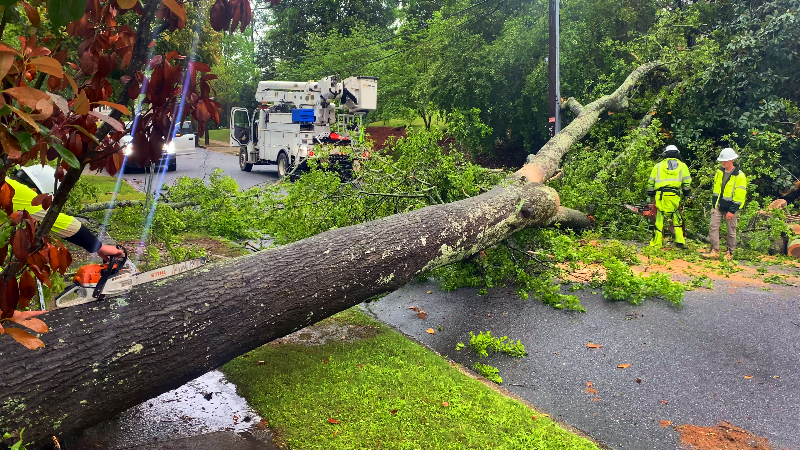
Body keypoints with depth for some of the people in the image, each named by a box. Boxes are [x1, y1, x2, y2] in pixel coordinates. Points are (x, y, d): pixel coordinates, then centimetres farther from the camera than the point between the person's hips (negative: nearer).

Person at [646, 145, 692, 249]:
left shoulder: (658, 165, 16)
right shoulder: (682, 166, 17)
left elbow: (651, 182, 15)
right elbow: (687, 183, 12)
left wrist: (650, 194, 21)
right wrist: (686, 194, 20)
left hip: (660, 195, 0)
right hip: (674, 196, 0)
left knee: (659, 220, 4)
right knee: (677, 219, 10)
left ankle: (656, 243, 6)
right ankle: (680, 241, 6)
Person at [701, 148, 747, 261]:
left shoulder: (739, 176, -11)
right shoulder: (719, 172, 7)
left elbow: (740, 195, -12)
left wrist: (732, 211, -15)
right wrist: (713, 204, 11)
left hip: (730, 207, -5)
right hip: (718, 206, 5)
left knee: (731, 231, 6)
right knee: (713, 227, -4)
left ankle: (730, 253, 17)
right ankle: (715, 250, 0)